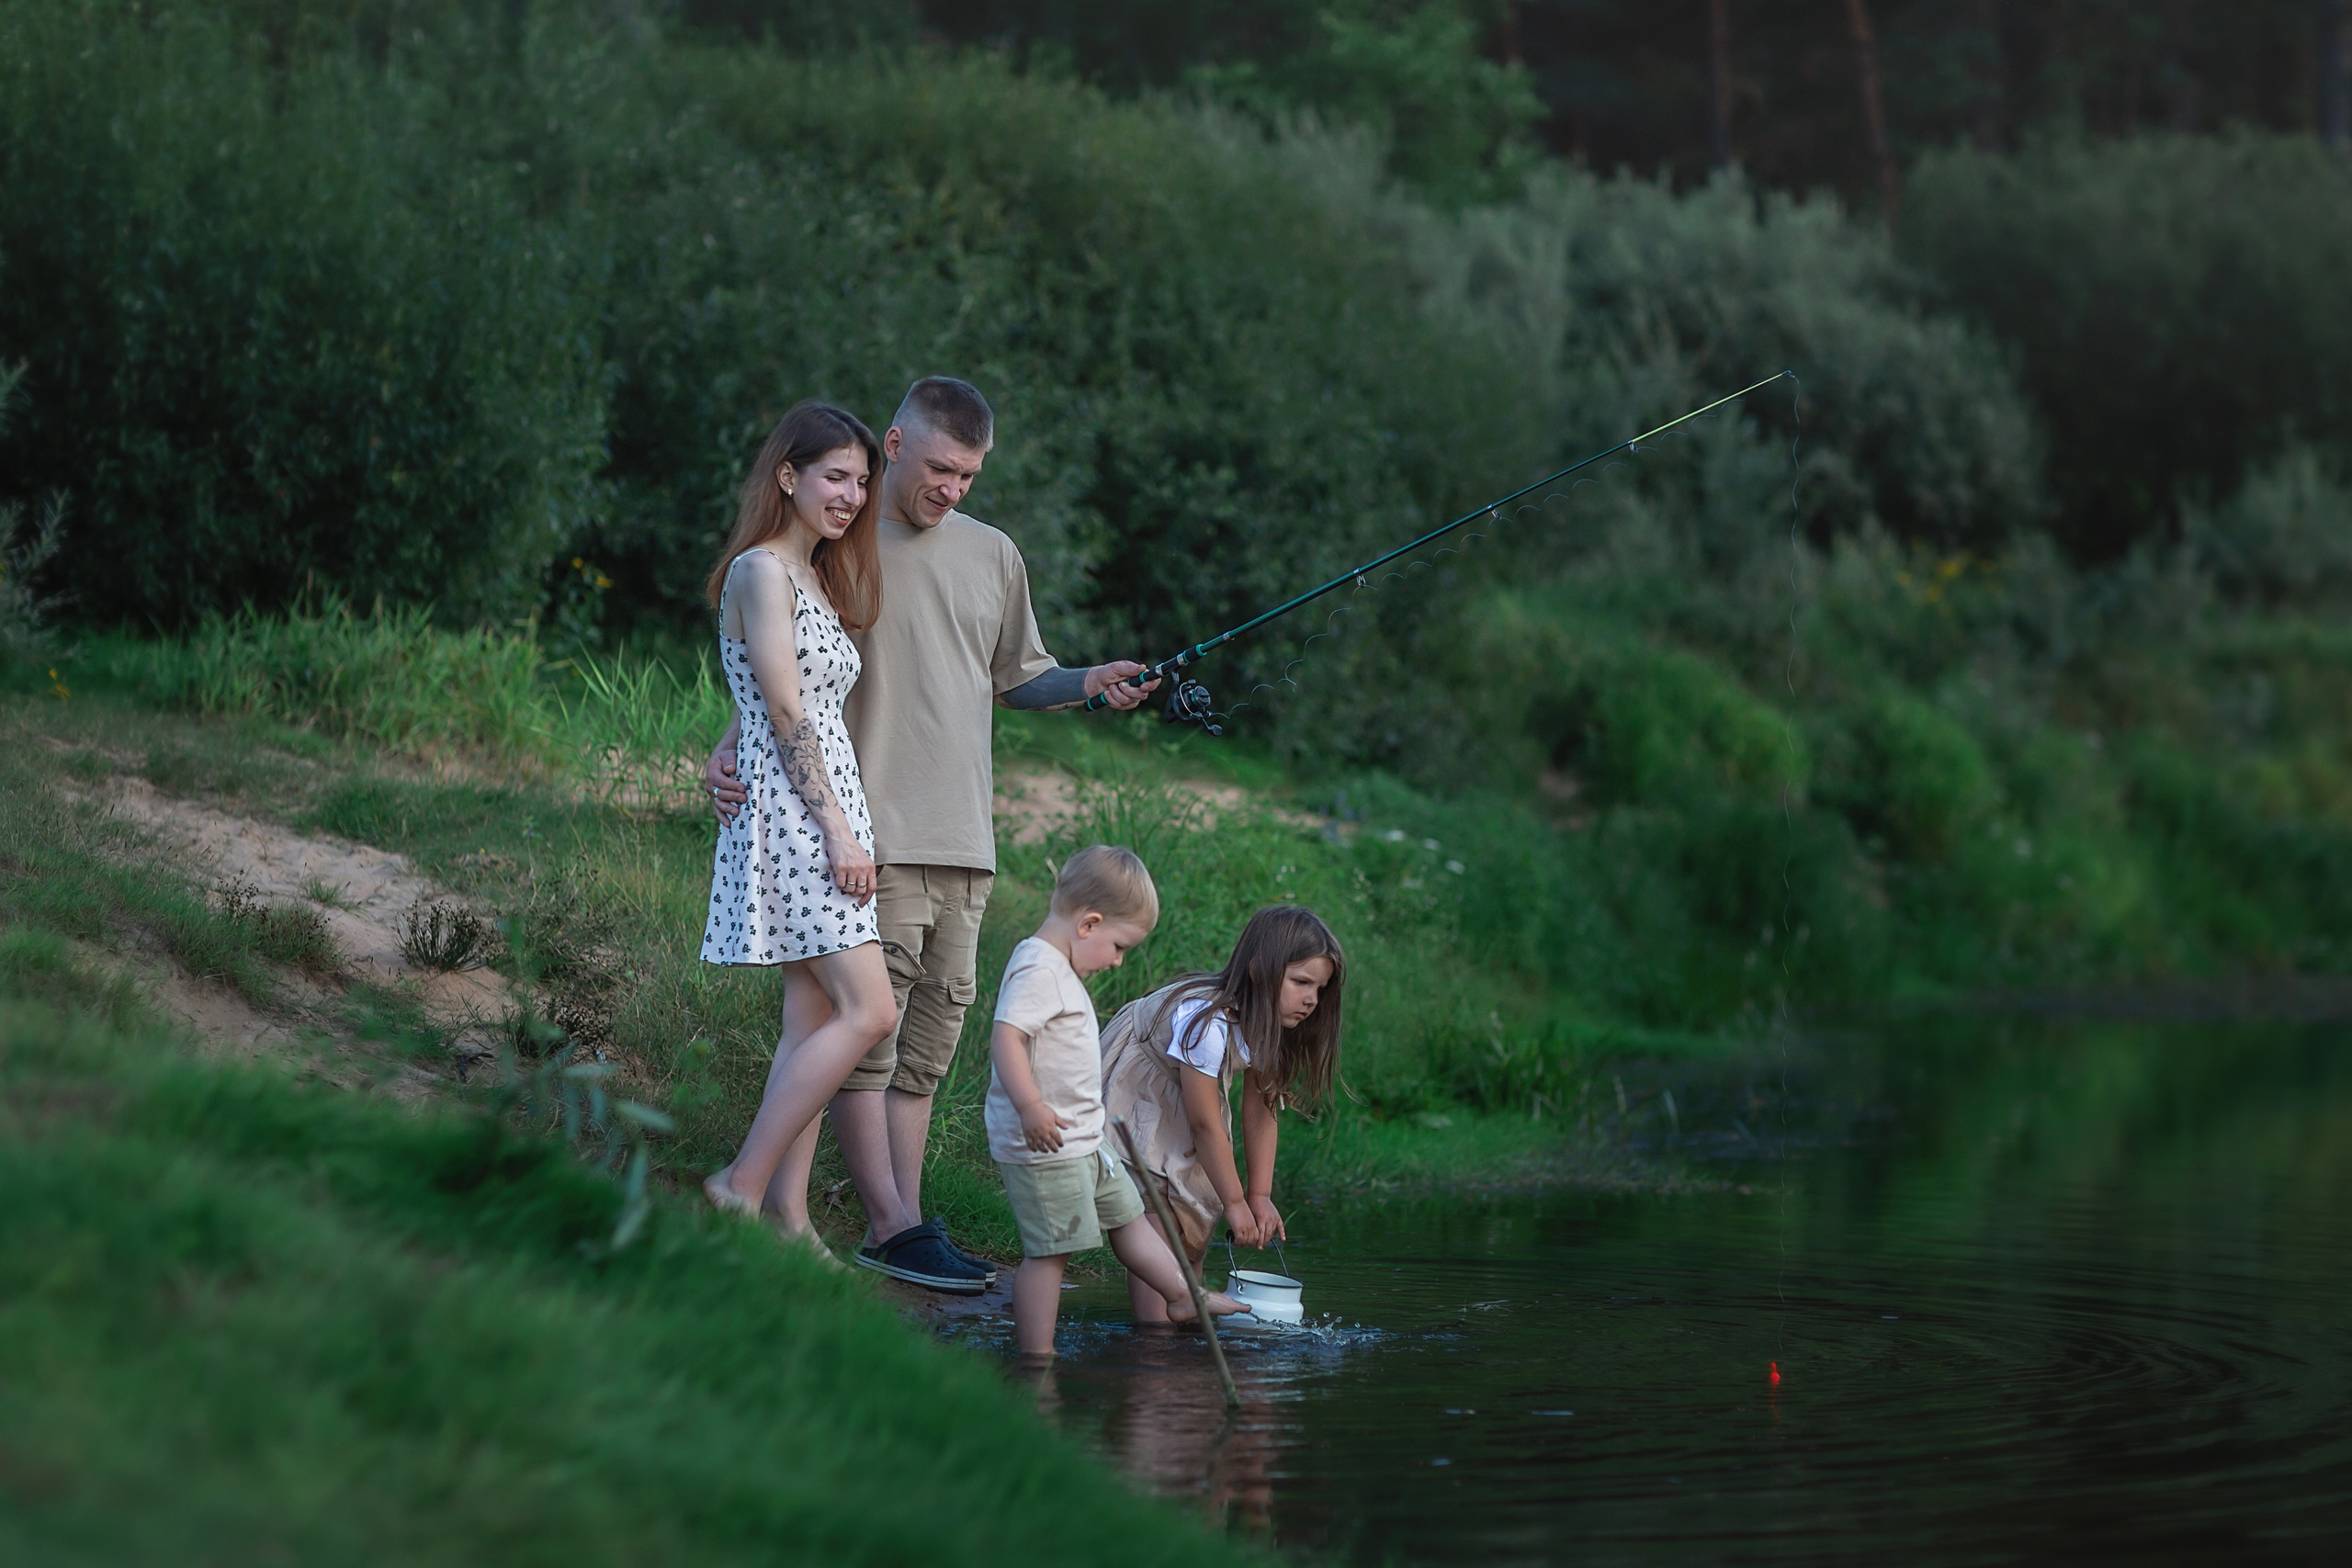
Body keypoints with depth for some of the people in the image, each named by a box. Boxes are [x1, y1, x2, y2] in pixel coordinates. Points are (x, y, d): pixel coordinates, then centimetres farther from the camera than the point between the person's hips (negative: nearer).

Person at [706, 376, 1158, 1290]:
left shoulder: (992, 555, 17)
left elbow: (1017, 676, 25)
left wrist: (1086, 684, 6)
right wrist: (730, 753, -16)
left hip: (965, 839, 6)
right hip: (874, 838, -6)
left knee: (930, 1039, 6)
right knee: (869, 1032, -11)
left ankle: (901, 1223, 9)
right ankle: (894, 1231, -13)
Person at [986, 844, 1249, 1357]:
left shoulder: (1061, 969, 15)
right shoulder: (1038, 969, -18)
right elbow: (1005, 1037, -30)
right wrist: (1030, 1106, -40)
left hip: (1082, 1140, 11)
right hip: (1043, 1143, -11)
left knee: (1126, 1214, 22)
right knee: (1049, 1249, -9)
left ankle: (1182, 1297, 36)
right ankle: (1035, 1356, -6)